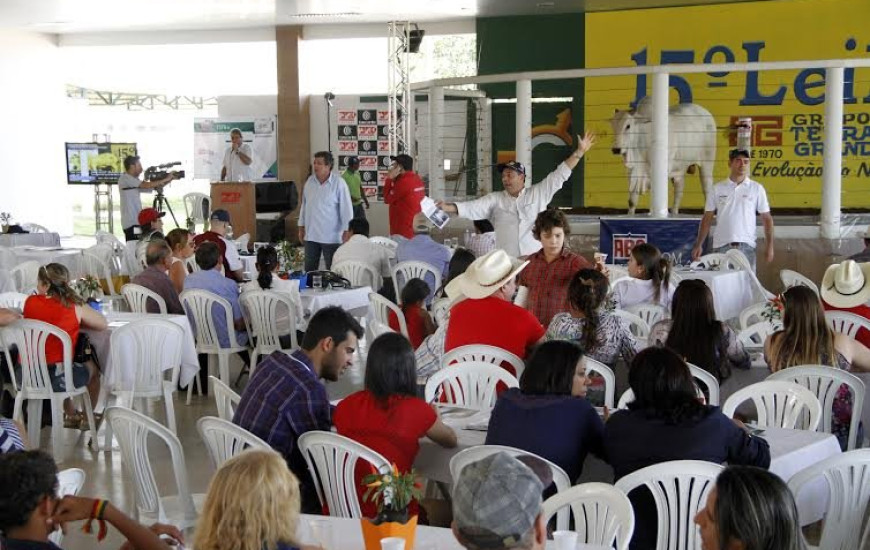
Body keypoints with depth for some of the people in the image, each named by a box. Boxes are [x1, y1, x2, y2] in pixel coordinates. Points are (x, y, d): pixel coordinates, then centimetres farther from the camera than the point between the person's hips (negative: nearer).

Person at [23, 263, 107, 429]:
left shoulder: (30, 302, -1)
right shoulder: (75, 307, -8)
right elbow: (103, 324, 4)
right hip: (57, 378, -4)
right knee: (92, 367, 29)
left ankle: (70, 414, 50)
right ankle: (87, 418, 42)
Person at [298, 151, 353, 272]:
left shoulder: (338, 183, -11)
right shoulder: (310, 181, 5)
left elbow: (346, 209, -10)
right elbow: (304, 205, 14)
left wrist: (346, 231, -12)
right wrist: (301, 226, 14)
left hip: (331, 236, -5)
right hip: (311, 235, 5)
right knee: (309, 269, 10)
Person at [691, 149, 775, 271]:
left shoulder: (757, 188, 6)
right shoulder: (717, 189, 7)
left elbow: (767, 219, 7)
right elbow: (707, 219, 9)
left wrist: (770, 246, -1)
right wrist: (698, 245, 3)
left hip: (746, 246, -1)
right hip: (721, 247, 1)